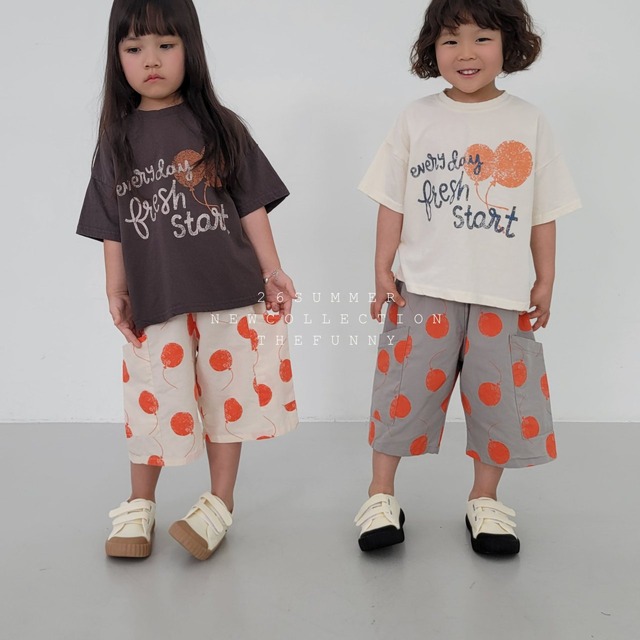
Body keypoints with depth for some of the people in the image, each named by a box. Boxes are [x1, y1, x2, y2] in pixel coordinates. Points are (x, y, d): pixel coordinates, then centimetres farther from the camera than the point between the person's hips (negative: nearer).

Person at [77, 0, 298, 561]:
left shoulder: (219, 126, 1)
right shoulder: (118, 137, 5)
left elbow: (251, 205, 2)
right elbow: (112, 226, 6)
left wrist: (271, 270, -1)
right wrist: (116, 291, 2)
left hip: (227, 292, 0)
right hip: (155, 301, 1)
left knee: (228, 398, 8)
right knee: (154, 403, 8)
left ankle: (220, 503, 25)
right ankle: (139, 504, 30)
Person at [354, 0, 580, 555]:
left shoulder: (528, 122, 3)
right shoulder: (418, 119, 2)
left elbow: (544, 211, 6)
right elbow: (393, 202, 4)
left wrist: (546, 282, 5)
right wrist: (383, 270, -1)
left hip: (503, 295, 1)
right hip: (425, 289, -1)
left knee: (500, 396, 8)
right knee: (405, 389, 3)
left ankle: (485, 500, 28)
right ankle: (381, 497, 20)